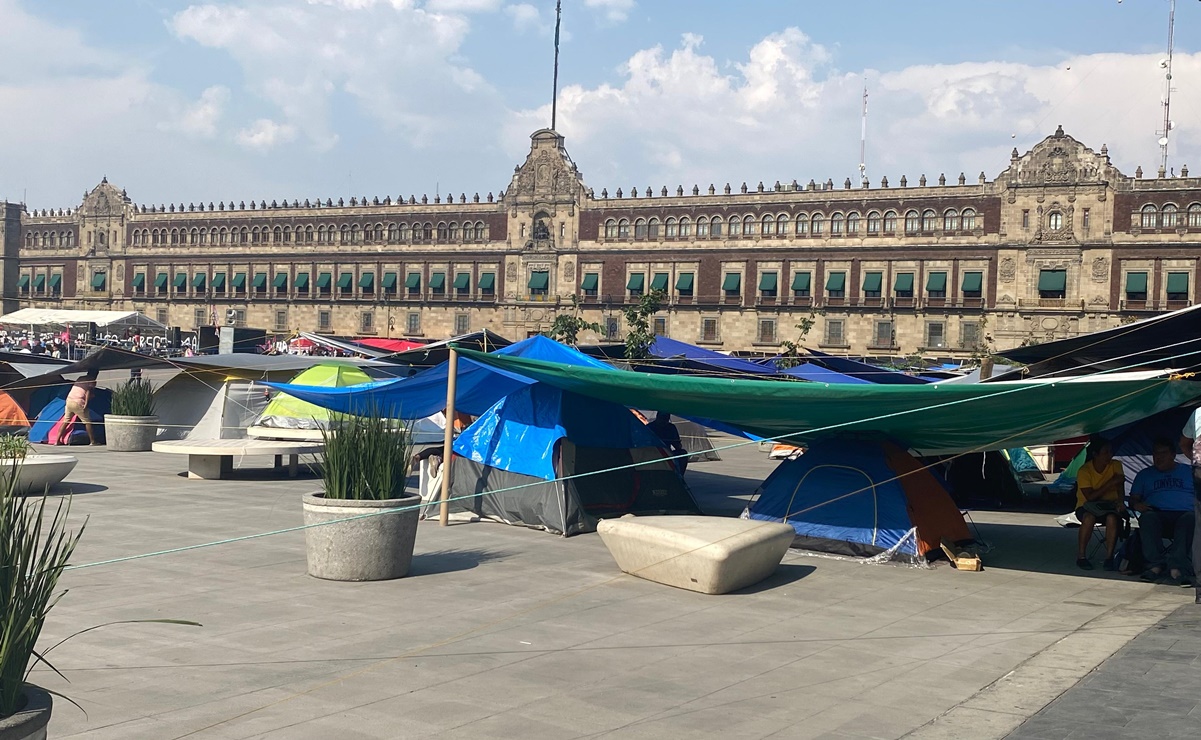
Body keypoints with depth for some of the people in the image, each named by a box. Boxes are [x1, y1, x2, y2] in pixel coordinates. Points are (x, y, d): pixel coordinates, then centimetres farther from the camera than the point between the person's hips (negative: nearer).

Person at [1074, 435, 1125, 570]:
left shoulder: (1115, 465, -4)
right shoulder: (1084, 471, -15)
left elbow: (1120, 487, -10)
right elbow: (1090, 496, -21)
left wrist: (1120, 501, -31)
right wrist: (1110, 483, -27)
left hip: (1109, 505, 2)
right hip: (1087, 506, -2)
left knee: (1112, 518, -34)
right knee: (1089, 517, -37)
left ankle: (1109, 557, -26)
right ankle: (1081, 556, -23)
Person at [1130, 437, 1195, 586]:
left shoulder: (1189, 471, 25)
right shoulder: (1145, 474, 28)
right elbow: (1133, 499, 21)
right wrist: (1136, 505, -4)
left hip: (1184, 513, -1)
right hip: (1158, 514, 1)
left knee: (1189, 519, -38)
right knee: (1147, 518, -36)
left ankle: (1176, 566, -50)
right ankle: (1156, 564, -42)